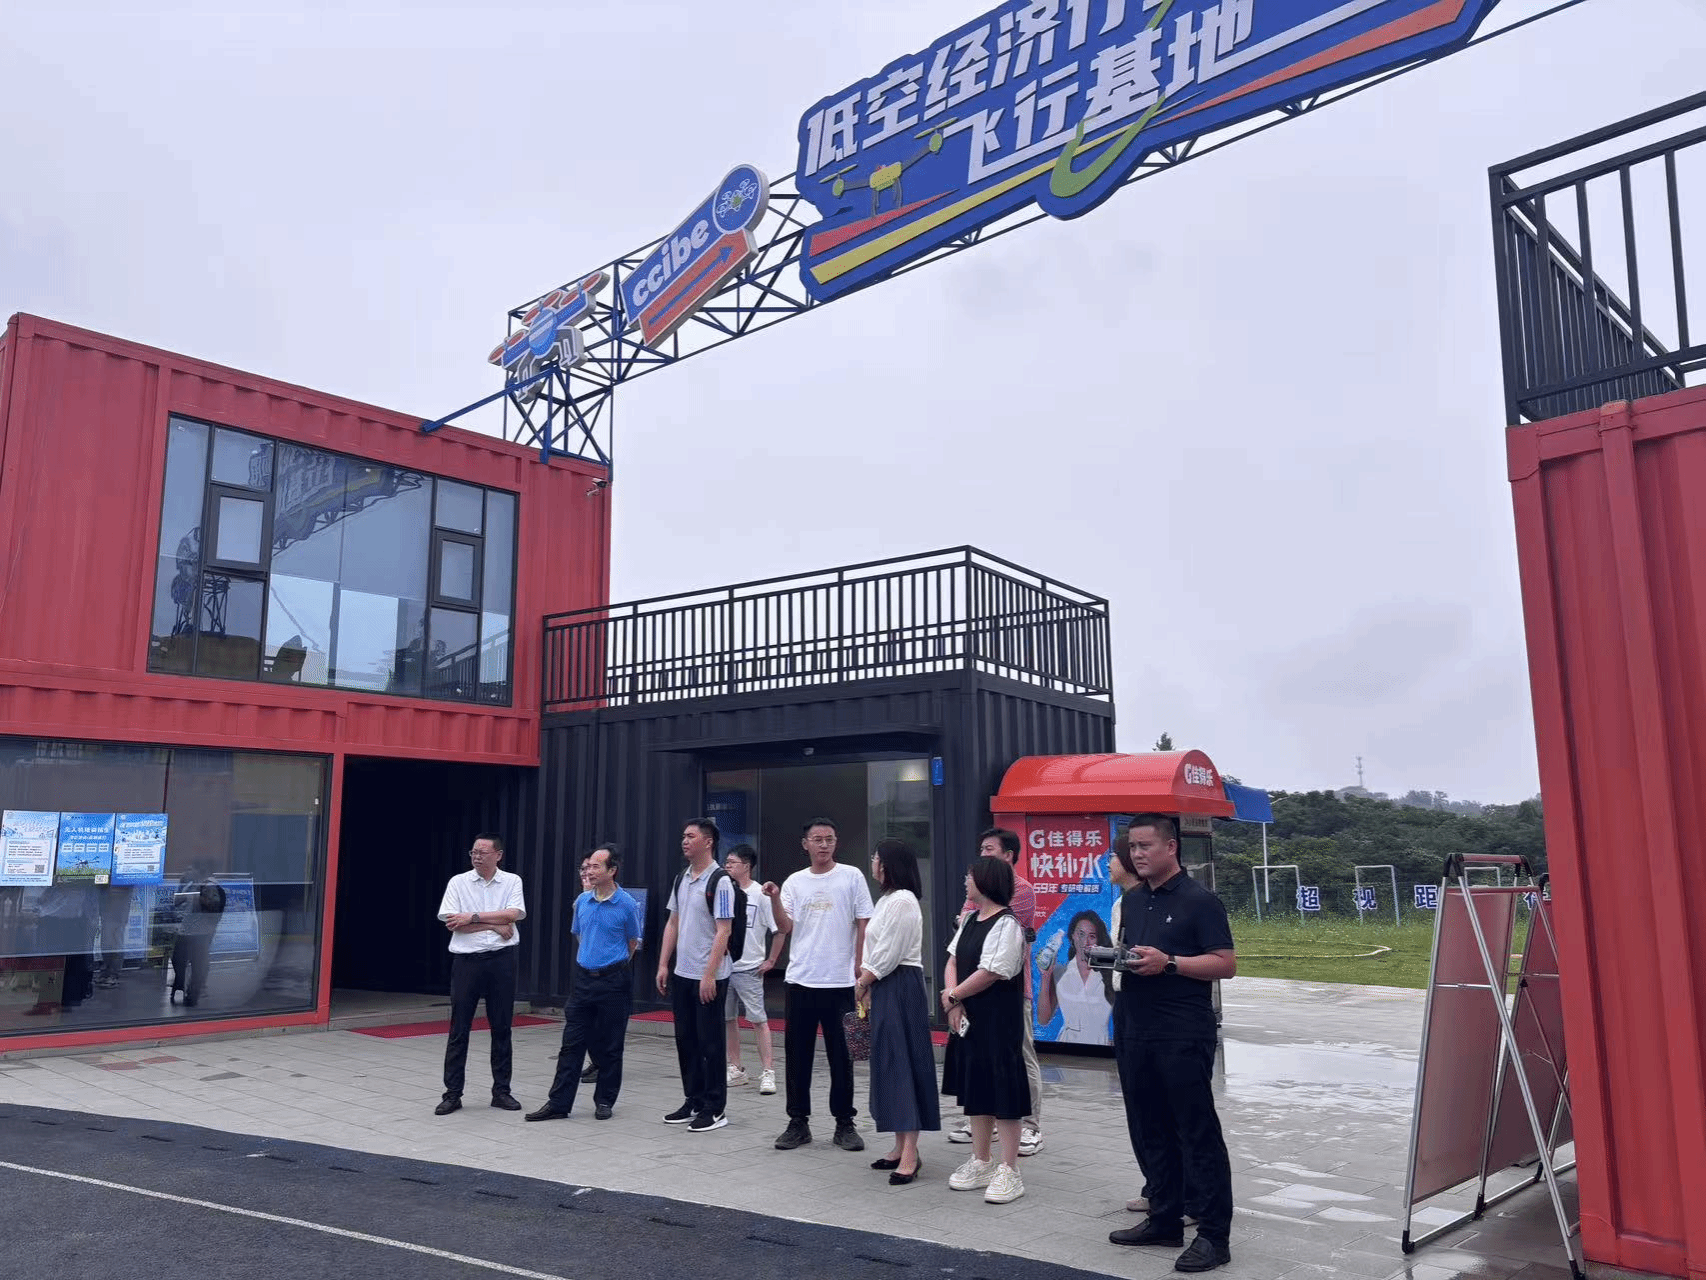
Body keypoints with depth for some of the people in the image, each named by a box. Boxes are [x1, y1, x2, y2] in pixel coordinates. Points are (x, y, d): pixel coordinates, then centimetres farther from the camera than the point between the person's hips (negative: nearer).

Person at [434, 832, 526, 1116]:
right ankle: (452, 1094, 10)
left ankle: (501, 1091, 17)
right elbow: (452, 922, -9)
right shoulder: (458, 882, 2)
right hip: (466, 960, -1)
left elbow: (513, 914, -11)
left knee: (501, 1028, 7)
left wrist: (473, 917, -14)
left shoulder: (512, 881, 4)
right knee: (459, 1029, 2)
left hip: (501, 960, 1)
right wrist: (495, 924, -10)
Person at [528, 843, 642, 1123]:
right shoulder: (582, 901, 4)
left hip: (613, 980, -4)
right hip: (584, 979, 4)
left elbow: (632, 944, 5)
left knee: (609, 1046, 5)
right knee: (572, 1042, 5)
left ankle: (605, 1101, 17)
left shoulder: (627, 905, -9)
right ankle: (559, 1103, 9)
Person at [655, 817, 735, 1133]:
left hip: (708, 977, -7)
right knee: (685, 1041, 14)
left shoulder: (720, 881, -13)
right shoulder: (681, 879, 10)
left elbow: (723, 931, -17)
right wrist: (663, 965, 10)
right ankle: (693, 1101, 26)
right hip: (681, 974, 7)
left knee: (710, 1043, 1)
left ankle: (715, 1109, 11)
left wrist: (709, 975, -20)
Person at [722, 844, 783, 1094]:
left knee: (758, 1019, -5)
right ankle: (736, 1070, 21)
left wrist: (770, 961, -6)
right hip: (723, 967, 5)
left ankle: (767, 1073, -2)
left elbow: (780, 929, -6)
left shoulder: (761, 895, -8)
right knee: (729, 1019, 11)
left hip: (749, 969, -5)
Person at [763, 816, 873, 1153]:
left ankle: (844, 1122, 16)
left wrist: (860, 968, -4)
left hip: (840, 981, -3)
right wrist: (774, 899, -16)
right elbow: (785, 927, -1)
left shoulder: (852, 877, -1)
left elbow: (863, 925, 0)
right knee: (797, 1053, 8)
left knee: (840, 1055, 5)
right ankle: (798, 1121, 19)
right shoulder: (794, 882, 7)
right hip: (801, 980, 3)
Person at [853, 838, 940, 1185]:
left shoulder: (902, 901, -16)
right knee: (888, 1064, 12)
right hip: (884, 988, 10)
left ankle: (910, 1154, -7)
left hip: (901, 988, -10)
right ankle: (901, 1147, 19)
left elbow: (888, 955, -18)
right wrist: (864, 980, 9)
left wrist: (863, 982, -6)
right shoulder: (886, 900, 16)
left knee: (902, 1064, -9)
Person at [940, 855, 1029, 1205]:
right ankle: (980, 1162, 27)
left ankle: (1009, 1172, 6)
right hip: (968, 1018, 9)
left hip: (998, 1021, -9)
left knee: (1002, 1091, -3)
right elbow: (953, 961, 9)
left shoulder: (1006, 923, -16)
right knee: (975, 1088, 15)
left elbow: (990, 973, -21)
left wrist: (951, 996, -9)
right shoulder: (969, 920, 12)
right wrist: (954, 1001, -7)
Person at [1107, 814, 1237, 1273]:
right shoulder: (1131, 900, 14)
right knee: (1149, 1131, 14)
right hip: (1134, 1032, 8)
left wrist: (1168, 963, -21)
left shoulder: (1199, 901, -8)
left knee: (1198, 1133, -1)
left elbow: (1226, 964, -11)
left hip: (1183, 1036, -7)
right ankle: (1164, 1220, 27)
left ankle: (1213, 1236, 7)